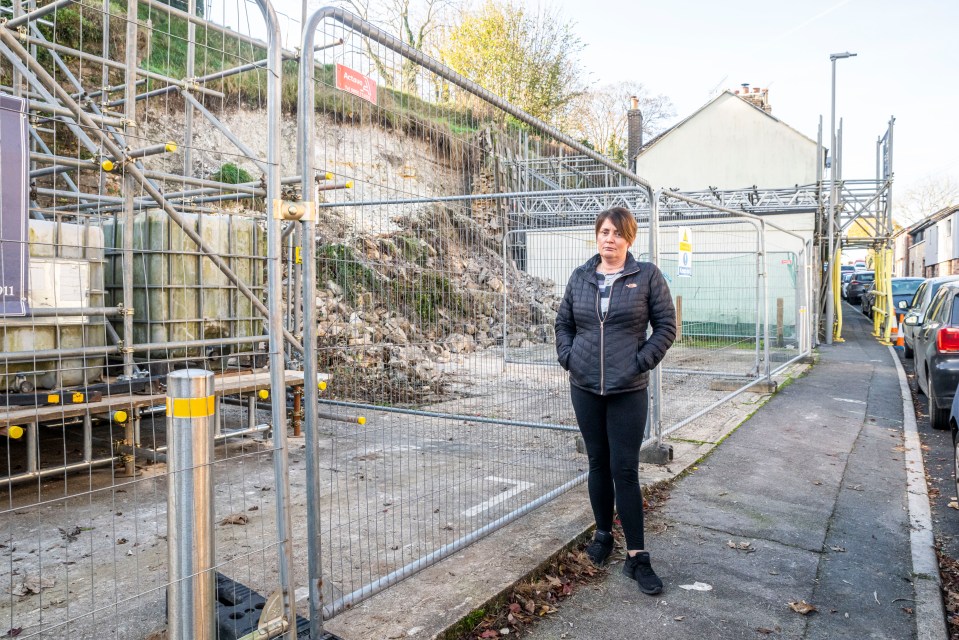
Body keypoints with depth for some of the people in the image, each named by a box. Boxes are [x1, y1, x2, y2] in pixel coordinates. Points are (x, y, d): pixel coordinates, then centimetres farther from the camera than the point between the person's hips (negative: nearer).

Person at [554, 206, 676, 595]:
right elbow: (563, 322, 16)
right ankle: (602, 534, 32)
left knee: (625, 469, -3)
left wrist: (642, 361, -9)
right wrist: (567, 356, 2)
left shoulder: (647, 276, -2)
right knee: (598, 463, 14)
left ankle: (636, 556, 7)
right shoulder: (580, 277, 7)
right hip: (584, 387, 3)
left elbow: (666, 325, -1)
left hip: (628, 390, -3)